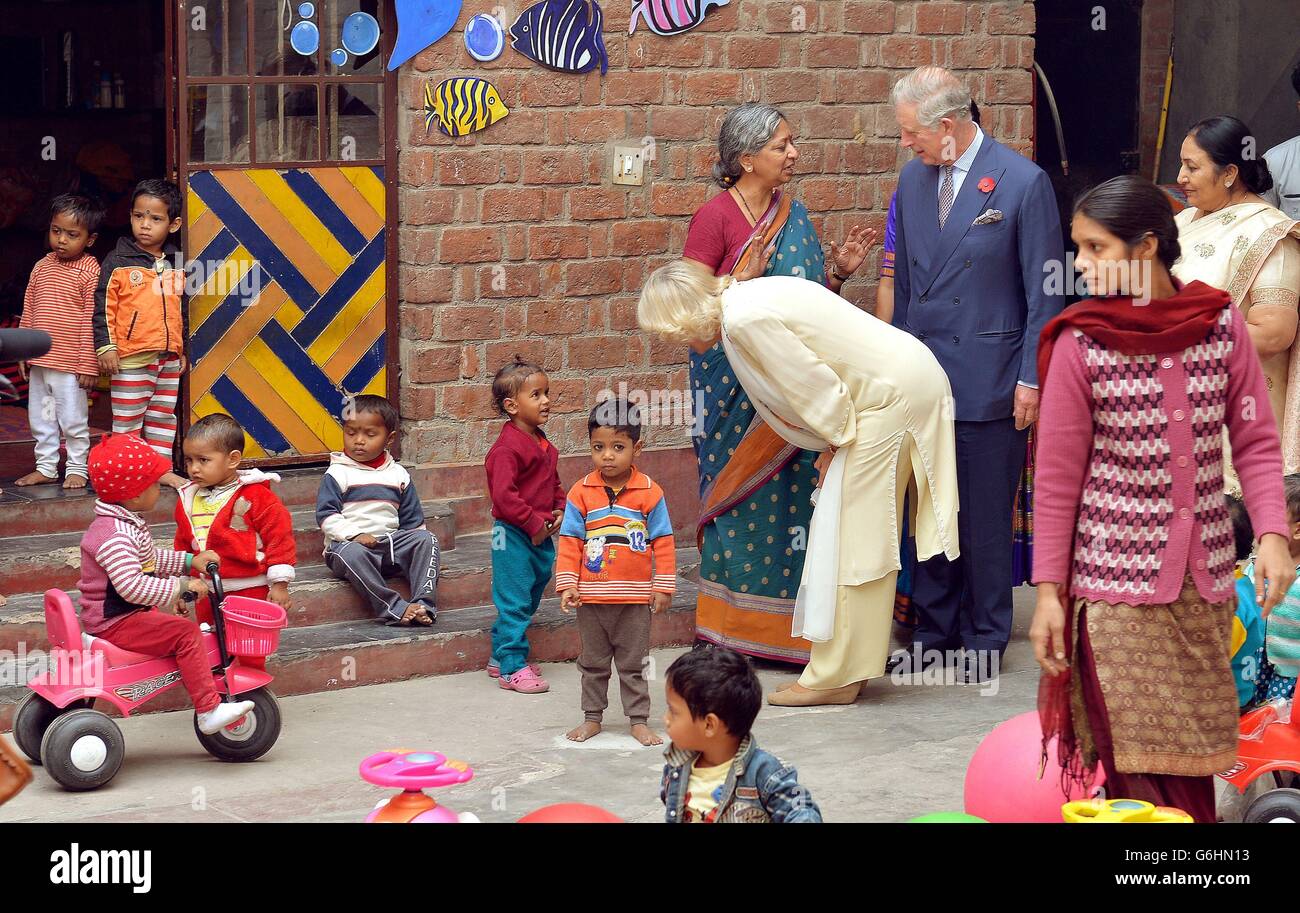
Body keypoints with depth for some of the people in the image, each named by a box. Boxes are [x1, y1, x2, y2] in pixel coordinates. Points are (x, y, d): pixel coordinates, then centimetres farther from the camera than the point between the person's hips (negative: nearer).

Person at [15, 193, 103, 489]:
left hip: (70, 364, -6)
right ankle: (46, 468, 25)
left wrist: (88, 364, -14)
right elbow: (28, 311, 13)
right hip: (39, 362, 6)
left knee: (74, 420, 3)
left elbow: (91, 321, -12)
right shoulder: (42, 266, 7)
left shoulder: (90, 271, -11)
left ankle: (77, 469, 16)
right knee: (40, 419, 14)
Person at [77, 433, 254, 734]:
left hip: (128, 615, 11)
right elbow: (132, 585, -37)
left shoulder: (128, 524, 10)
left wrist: (190, 560, 18)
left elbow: (150, 559, 26)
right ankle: (209, 711, -20)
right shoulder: (115, 537, -25)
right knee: (186, 633, -20)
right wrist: (180, 588, -33)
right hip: (115, 623, -11)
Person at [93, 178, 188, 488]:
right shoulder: (118, 262, -6)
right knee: (127, 420, 0)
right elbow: (103, 306, -7)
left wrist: (182, 349, 19)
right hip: (131, 356, -5)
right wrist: (106, 346, -13)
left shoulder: (176, 266, 9)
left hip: (169, 357, 5)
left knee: (164, 416, 13)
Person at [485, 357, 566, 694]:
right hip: (513, 535, -9)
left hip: (540, 535, 9)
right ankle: (512, 668, 0)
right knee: (515, 601, -5)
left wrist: (559, 510, 5)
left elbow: (554, 483, 23)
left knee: (530, 599, 17)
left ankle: (501, 657, 30)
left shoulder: (544, 444, 12)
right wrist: (534, 524, -20)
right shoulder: (506, 448, -18)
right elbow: (503, 495, -23)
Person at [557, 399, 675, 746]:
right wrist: (567, 584, -6)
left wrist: (663, 586, -3)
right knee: (593, 662, 13)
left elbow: (663, 543, -1)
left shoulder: (649, 492, -5)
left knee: (633, 664, 8)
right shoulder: (581, 492, -3)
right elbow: (570, 542, 0)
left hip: (635, 597, -1)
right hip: (591, 596, 1)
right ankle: (592, 717, 24)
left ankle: (639, 721, 16)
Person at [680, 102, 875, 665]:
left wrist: (837, 271, 2)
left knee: (790, 498, 4)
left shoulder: (794, 214, 12)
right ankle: (731, 634, 8)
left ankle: (785, 630, 11)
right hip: (737, 382, -6)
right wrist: (743, 277, -23)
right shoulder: (716, 217, -7)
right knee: (740, 498, -2)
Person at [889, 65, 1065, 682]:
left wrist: (1031, 380, -9)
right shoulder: (913, 179, 8)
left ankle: (985, 641, 15)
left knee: (985, 519, 3)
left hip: (988, 384, -5)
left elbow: (1044, 292, -7)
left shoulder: (1023, 183, -9)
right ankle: (934, 634, 20)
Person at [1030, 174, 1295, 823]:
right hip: (1116, 579, -2)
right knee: (1136, 758, -3)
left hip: (1204, 577, 2)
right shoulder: (1080, 344, -6)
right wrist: (1048, 591, -4)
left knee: (1195, 747, 7)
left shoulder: (1221, 324, 0)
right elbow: (1057, 478, -3)